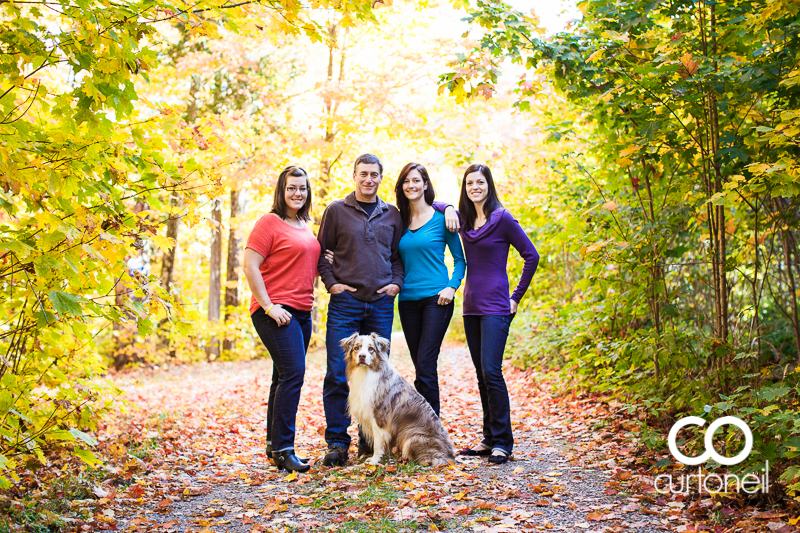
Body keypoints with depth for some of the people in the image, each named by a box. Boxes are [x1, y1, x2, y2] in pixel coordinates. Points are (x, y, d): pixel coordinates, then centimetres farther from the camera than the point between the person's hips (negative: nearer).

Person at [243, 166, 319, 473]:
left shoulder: (304, 226, 17)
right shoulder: (269, 222, -6)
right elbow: (250, 266, -12)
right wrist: (269, 306, -17)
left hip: (301, 312, 8)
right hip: (276, 312, -8)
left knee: (285, 377, 11)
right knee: (293, 373, -15)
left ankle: (274, 445, 20)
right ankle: (283, 449, -10)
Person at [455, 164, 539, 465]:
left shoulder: (502, 218, -6)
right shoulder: (463, 219, 10)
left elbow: (531, 256, -4)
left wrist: (517, 296, -6)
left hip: (495, 307, -7)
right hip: (471, 307, 7)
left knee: (491, 372, -12)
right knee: (481, 375, 10)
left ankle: (502, 443, -3)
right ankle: (490, 439, 18)